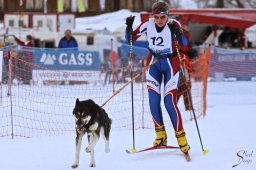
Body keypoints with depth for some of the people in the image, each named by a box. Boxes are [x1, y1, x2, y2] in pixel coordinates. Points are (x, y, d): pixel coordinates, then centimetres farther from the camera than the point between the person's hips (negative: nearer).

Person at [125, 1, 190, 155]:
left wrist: (177, 32, -44)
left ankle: (181, 136, -4)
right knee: (154, 99, -6)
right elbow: (130, 39, -2)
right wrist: (129, 27, -19)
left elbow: (184, 43, -27)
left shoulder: (174, 24, -16)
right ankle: (160, 135, 9)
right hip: (154, 63, 3)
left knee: (170, 101, -13)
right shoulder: (148, 25, -7)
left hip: (171, 64, -3)